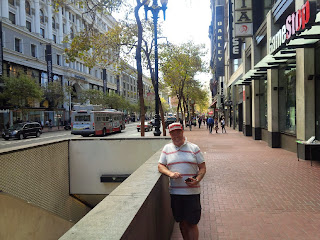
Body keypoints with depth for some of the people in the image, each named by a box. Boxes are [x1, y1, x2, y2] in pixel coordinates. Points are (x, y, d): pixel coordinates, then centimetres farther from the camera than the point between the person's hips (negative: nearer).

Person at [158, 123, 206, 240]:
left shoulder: (194, 148, 3)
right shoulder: (167, 148, 8)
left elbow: (202, 167, 4)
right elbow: (160, 166, 8)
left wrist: (197, 180, -14)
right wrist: (170, 173, -12)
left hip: (192, 191, -2)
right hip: (175, 191, 2)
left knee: (192, 223, 0)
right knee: (182, 221, 14)